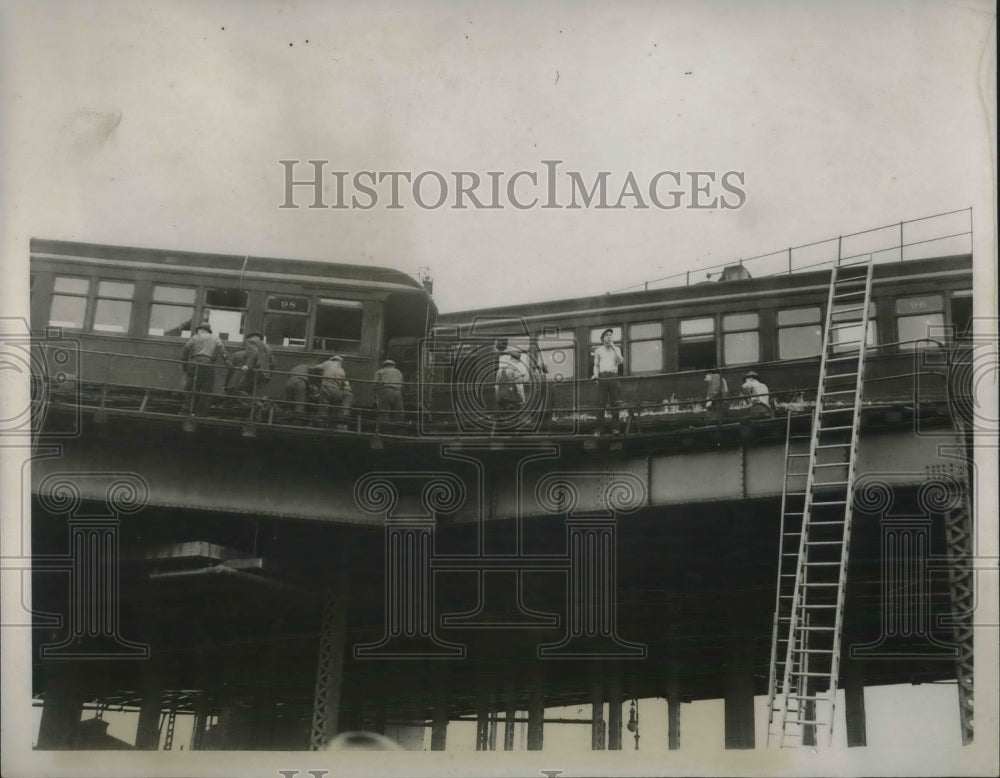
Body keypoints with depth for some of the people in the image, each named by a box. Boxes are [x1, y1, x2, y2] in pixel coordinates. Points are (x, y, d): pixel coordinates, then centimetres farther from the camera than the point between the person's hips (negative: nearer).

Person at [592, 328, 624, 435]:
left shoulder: (616, 349, 17)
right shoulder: (598, 350, 17)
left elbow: (620, 361, 0)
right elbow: (596, 365, 14)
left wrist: (613, 348, -1)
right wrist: (596, 374, -4)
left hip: (613, 377, 0)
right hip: (602, 377, 0)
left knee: (614, 403, -4)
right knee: (601, 403, -8)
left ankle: (615, 428, -3)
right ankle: (599, 429, -11)